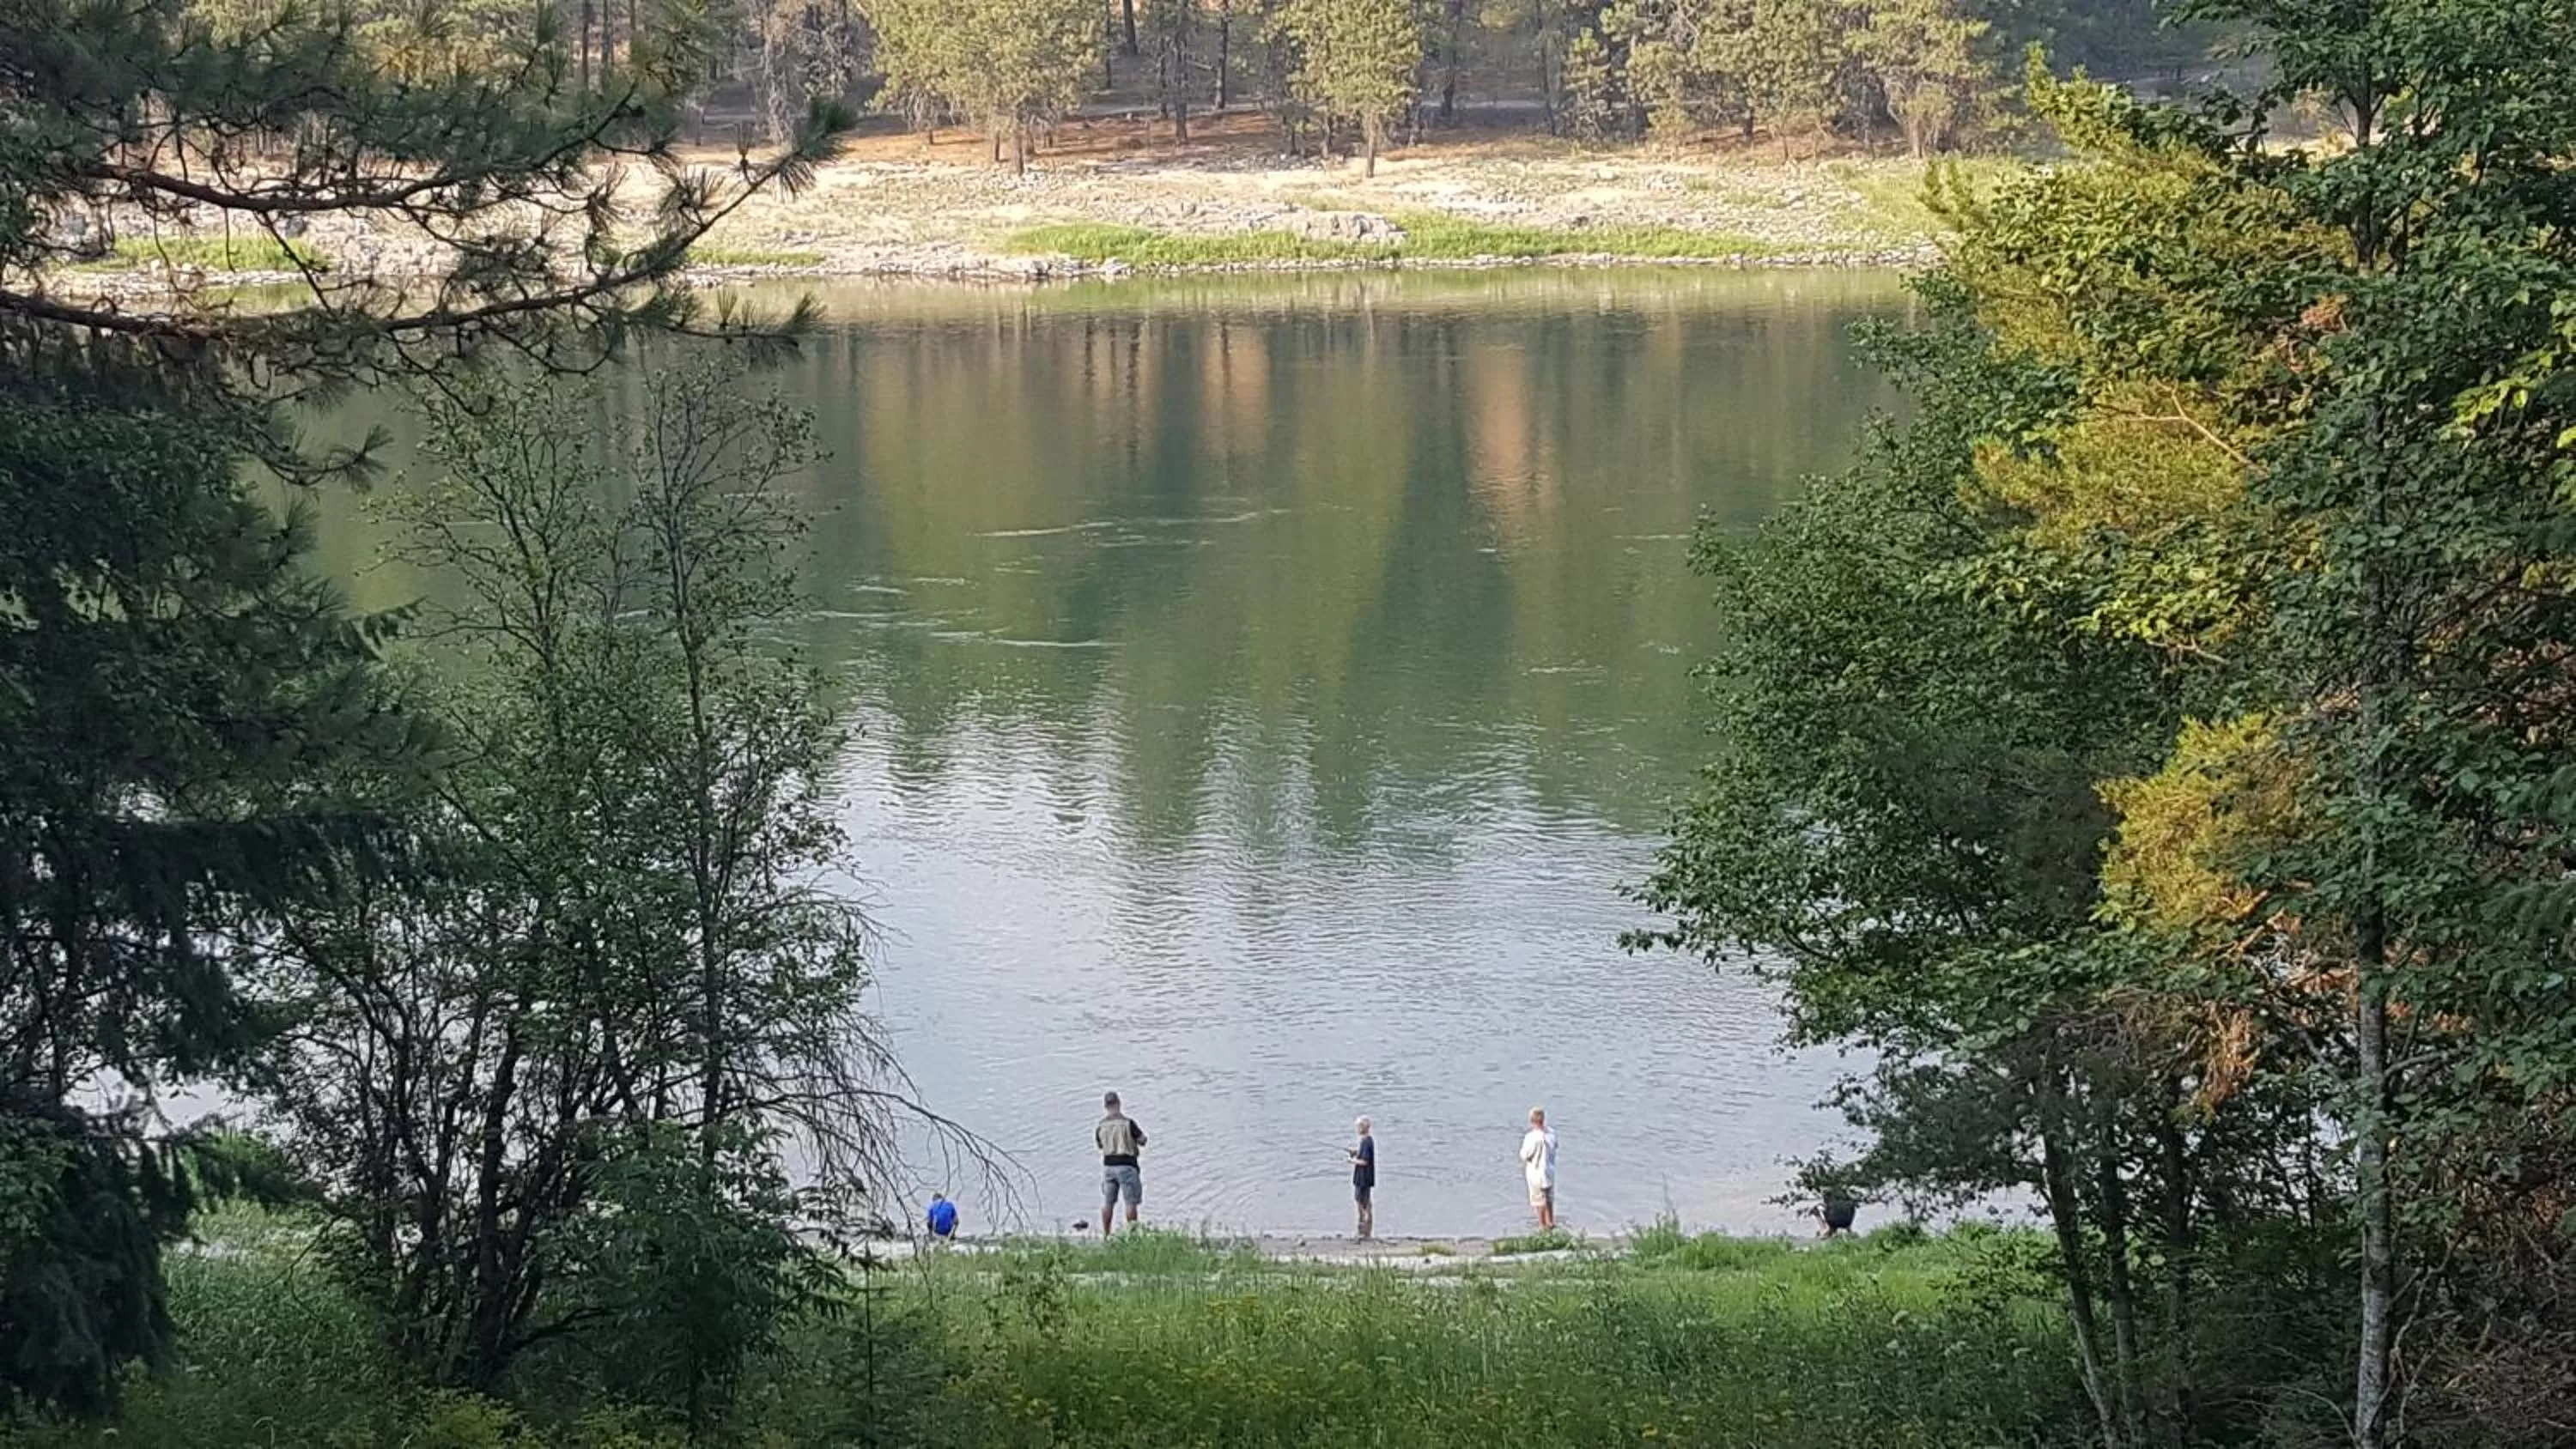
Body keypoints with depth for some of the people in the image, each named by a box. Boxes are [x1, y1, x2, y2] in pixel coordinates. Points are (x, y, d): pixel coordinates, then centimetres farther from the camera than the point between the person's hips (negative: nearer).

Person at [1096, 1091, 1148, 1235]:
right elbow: (1142, 1141, -6)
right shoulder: (1127, 1122, -12)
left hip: (1108, 1165, 5)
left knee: (1107, 1202, 12)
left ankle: (1105, 1234, 15)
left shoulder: (1101, 1126, 2)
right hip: (1126, 1165, -5)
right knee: (1131, 1202, 0)